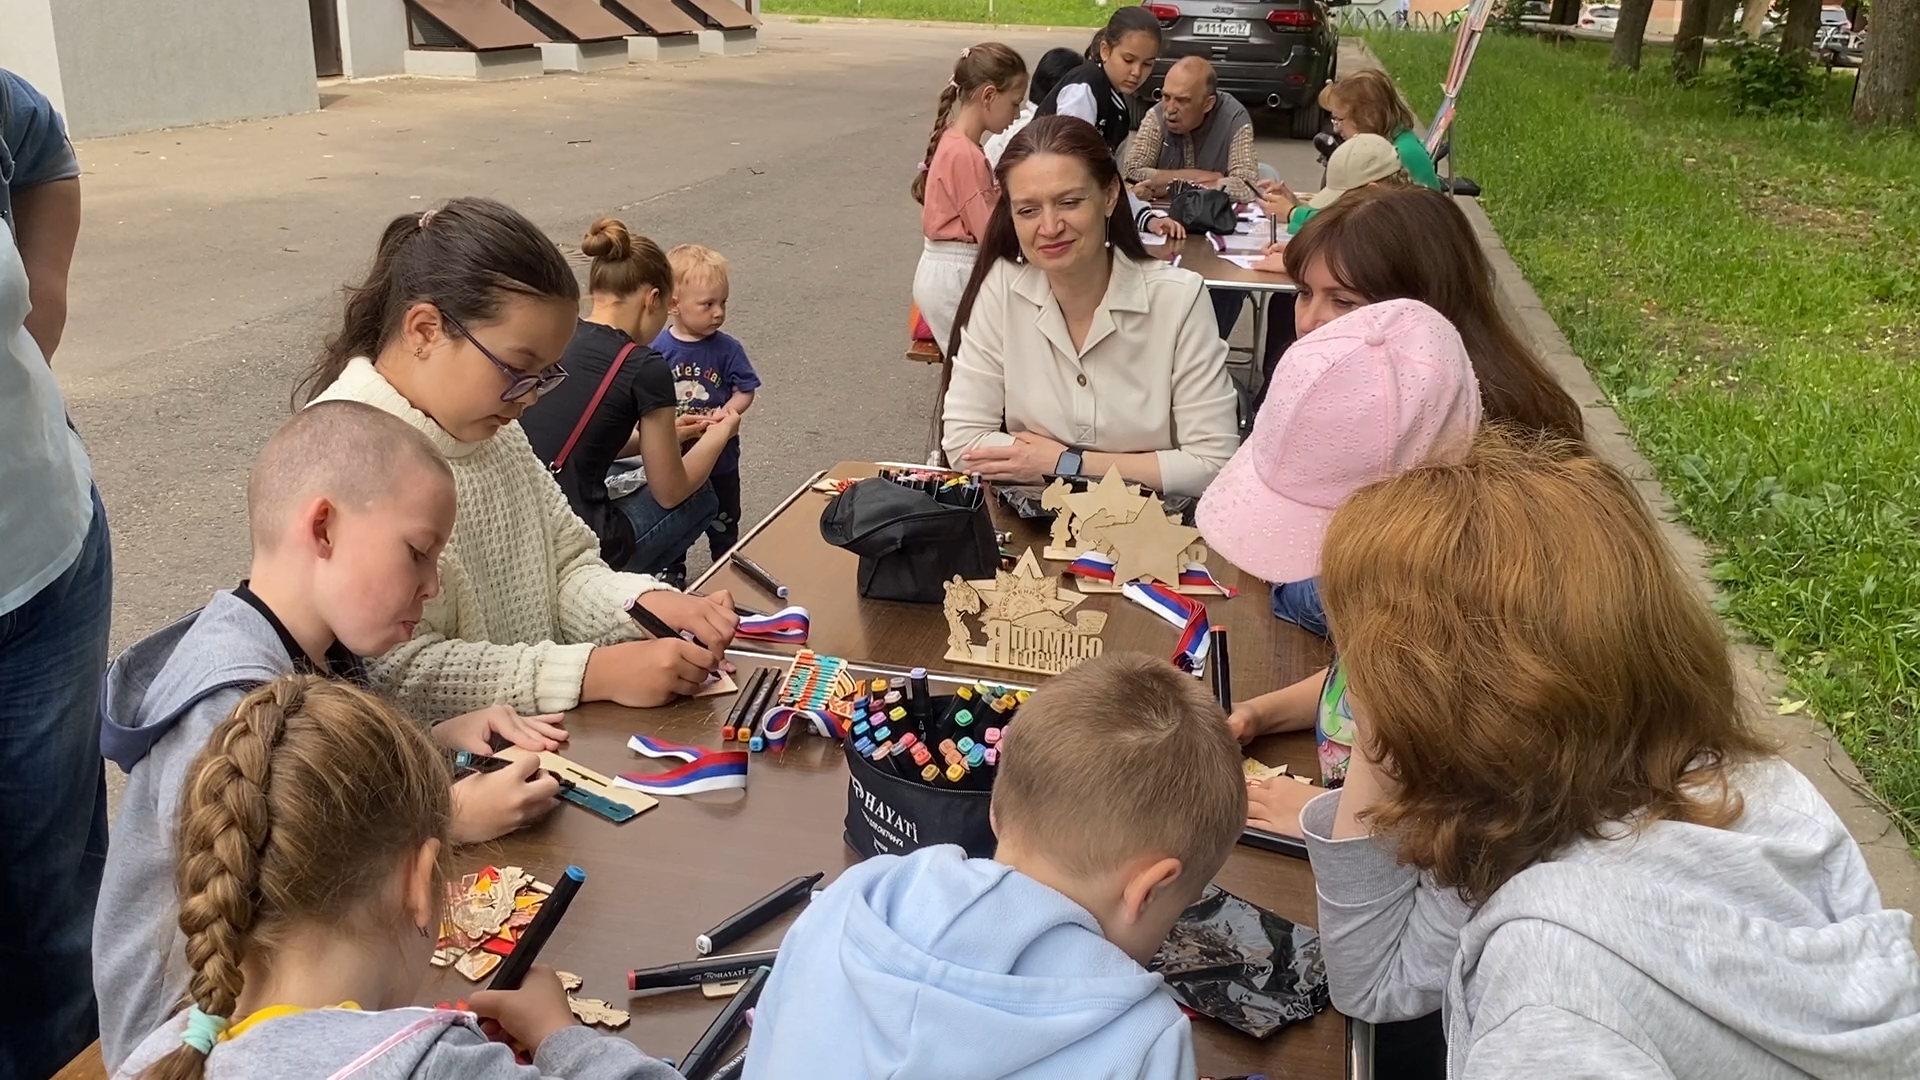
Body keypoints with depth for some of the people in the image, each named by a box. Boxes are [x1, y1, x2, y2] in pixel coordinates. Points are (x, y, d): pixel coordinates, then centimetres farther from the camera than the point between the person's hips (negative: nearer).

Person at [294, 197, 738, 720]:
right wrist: (596, 673, -24)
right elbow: (399, 673, -22)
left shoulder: (488, 427, 8)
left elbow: (567, 564, 12)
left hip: (534, 737, 7)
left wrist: (649, 603, -8)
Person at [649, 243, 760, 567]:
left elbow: (745, 392, -7)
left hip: (719, 457, 0)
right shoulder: (658, 349, -12)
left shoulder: (727, 349, -11)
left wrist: (727, 413, -25)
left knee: (724, 526, 17)